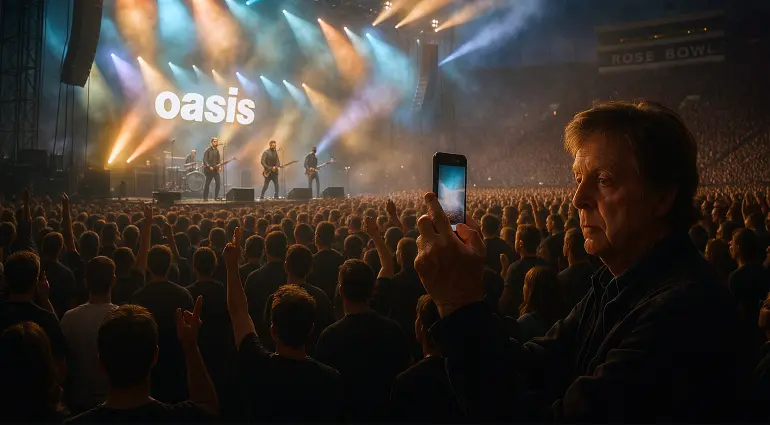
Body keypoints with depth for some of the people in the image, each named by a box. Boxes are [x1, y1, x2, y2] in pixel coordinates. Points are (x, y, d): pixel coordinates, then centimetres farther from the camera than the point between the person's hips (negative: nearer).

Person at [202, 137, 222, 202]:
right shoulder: (208, 150, -5)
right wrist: (209, 167, -19)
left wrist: (219, 167, -3)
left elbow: (219, 160, 13)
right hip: (209, 169, -5)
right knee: (207, 183, -1)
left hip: (216, 169, 5)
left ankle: (216, 196, 6)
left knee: (218, 183, -4)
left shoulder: (217, 150, 12)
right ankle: (205, 197, 7)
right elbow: (205, 160, -10)